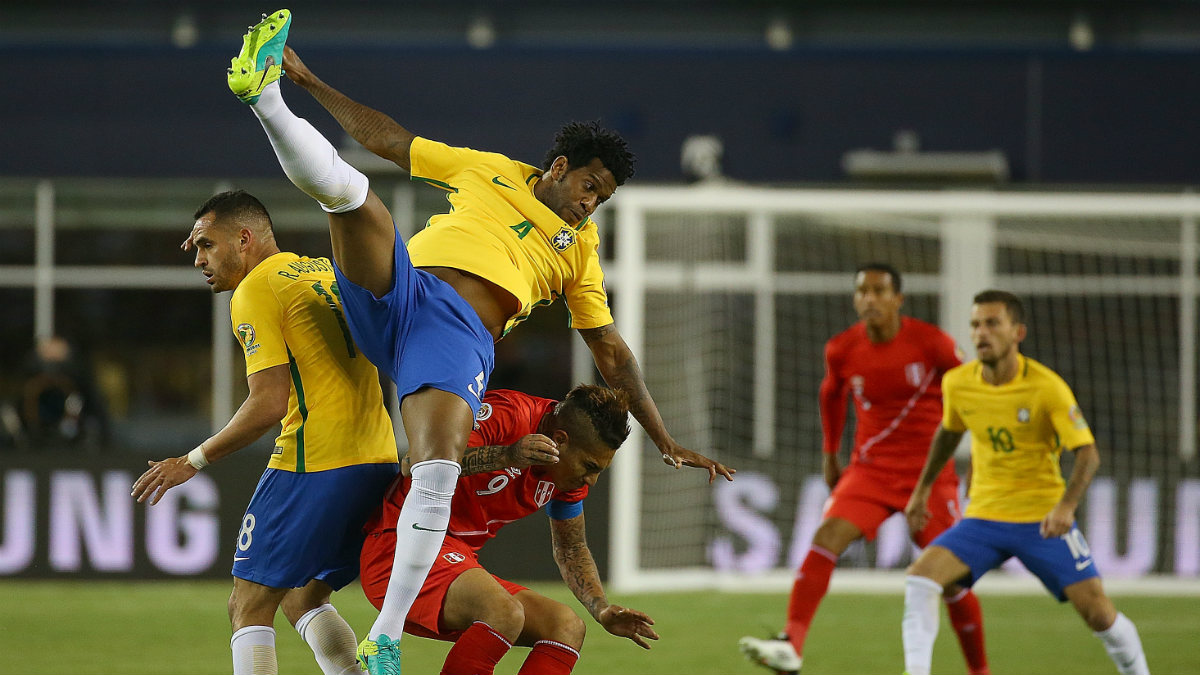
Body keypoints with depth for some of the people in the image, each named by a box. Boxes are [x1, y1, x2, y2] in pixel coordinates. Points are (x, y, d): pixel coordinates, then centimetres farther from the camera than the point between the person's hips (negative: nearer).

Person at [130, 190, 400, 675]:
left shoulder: (254, 293, -6)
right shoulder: (327, 272, 17)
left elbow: (269, 404, -14)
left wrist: (193, 462, -5)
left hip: (315, 463, -8)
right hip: (380, 461, 8)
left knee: (249, 608, -2)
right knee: (303, 600, 19)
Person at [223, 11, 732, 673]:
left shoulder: (580, 248, 27)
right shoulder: (490, 170, 25)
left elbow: (612, 356, 28)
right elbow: (388, 139, 27)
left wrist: (667, 443, 23)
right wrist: (310, 82, 23)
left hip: (462, 337, -1)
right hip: (394, 290, 1)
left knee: (439, 468, -28)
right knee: (347, 187, -28)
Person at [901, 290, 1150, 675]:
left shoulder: (1046, 387, -15)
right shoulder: (957, 383, -2)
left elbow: (1088, 454, -17)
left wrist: (1067, 505, -33)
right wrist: (922, 489, 25)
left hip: (1044, 520, -3)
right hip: (984, 516, 3)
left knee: (1096, 610, -9)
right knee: (920, 577, -20)